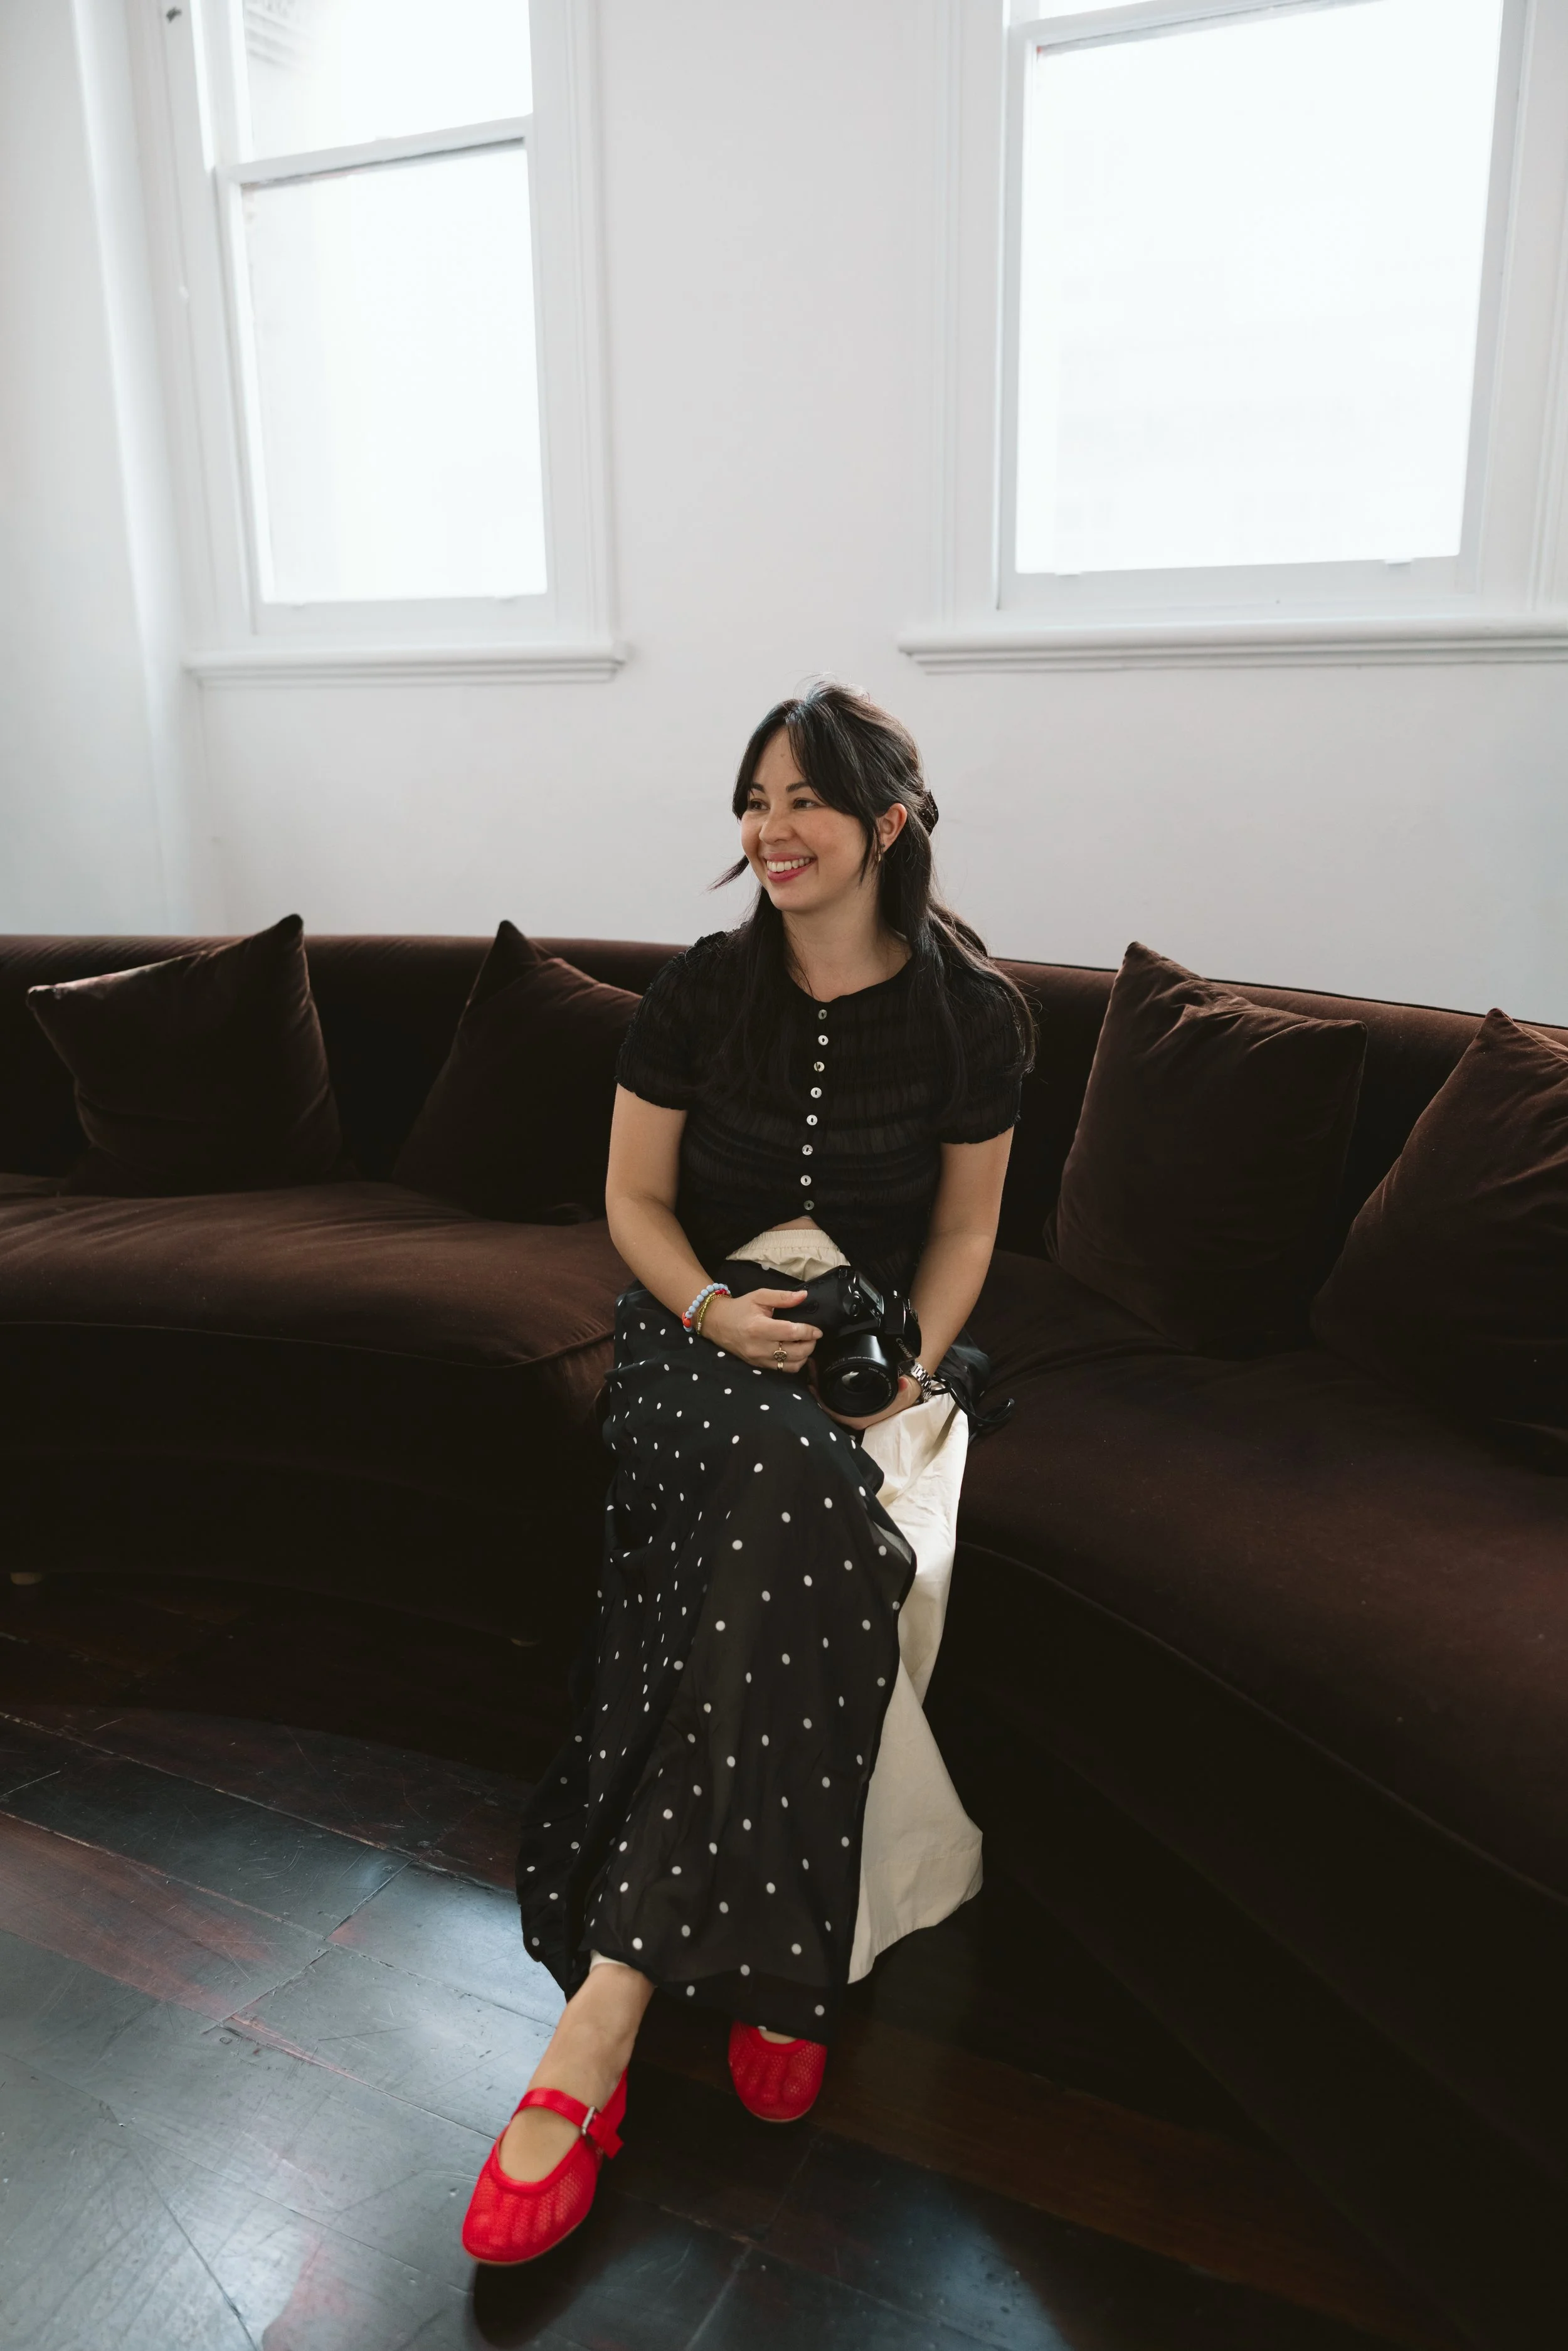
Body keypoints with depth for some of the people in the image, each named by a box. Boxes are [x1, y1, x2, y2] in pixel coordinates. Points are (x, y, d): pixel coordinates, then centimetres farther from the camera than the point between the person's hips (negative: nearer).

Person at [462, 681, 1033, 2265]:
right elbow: (634, 1198, 5)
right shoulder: (700, 993, -1)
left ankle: (603, 2013, -26)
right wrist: (715, 1311, -14)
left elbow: (963, 1227, 5)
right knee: (807, 1512, -35)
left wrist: (907, 1371, -11)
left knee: (789, 1522, -34)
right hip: (702, 1328, 0)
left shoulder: (972, 1013, -1)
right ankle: (776, 1960, -24)